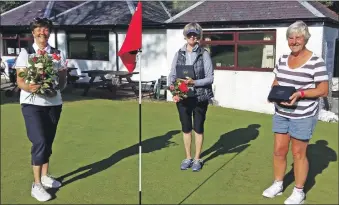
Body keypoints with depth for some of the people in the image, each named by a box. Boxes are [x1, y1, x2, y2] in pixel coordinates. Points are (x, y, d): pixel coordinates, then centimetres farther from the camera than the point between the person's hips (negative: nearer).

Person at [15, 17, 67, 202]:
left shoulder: (58, 54, 7)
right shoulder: (25, 53, -1)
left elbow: (62, 81, 8)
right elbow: (20, 80, -7)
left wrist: (58, 84, -15)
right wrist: (29, 87, -28)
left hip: (54, 102, 4)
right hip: (32, 103, -4)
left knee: (48, 141, 12)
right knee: (39, 142, -12)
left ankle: (45, 176, 29)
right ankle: (36, 185, -3)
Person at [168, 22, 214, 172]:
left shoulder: (204, 54, -6)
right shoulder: (179, 54, 3)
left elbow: (210, 78, -8)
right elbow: (172, 75, 3)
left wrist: (194, 82, -21)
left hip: (199, 97, -3)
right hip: (182, 97, 3)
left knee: (198, 128, 9)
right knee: (186, 128, 13)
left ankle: (197, 159, 24)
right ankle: (188, 158, 29)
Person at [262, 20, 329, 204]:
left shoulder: (315, 61, -12)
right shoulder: (283, 59, 6)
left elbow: (324, 90, -12)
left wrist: (300, 93, -25)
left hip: (303, 115, -5)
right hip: (281, 113, 6)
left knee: (298, 153, 5)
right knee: (279, 150, 12)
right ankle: (277, 184, 30)